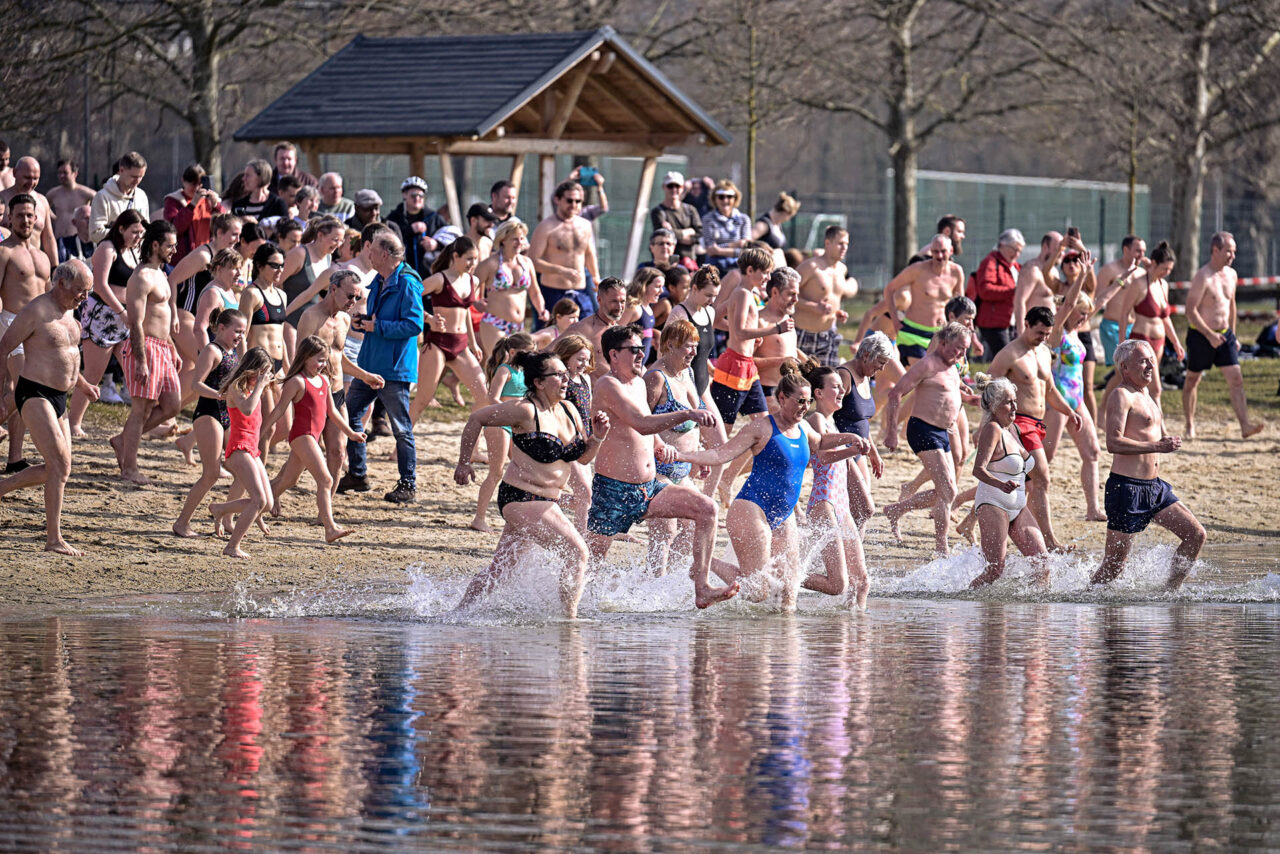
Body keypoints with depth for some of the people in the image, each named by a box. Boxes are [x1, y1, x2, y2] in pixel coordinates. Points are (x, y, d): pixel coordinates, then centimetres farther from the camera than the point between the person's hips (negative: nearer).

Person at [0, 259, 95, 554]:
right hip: (34, 395, -9)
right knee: (60, 464, -18)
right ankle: (54, 539, -17)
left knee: (55, 470, 13)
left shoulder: (68, 311, 12)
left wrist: (81, 383, 20)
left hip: (57, 397, 9)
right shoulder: (36, 311, -14)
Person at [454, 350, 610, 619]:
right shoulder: (525, 411, -14)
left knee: (500, 569, 11)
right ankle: (571, 618, -7)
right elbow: (477, 419, -6)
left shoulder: (568, 411, 9)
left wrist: (597, 437, -4)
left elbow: (583, 457, 16)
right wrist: (464, 463, -3)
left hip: (546, 503, 8)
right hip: (521, 498, -8)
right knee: (576, 552, -14)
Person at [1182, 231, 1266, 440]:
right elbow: (1190, 310, -21)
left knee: (1236, 379, -7)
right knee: (1192, 381, 8)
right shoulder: (1202, 278, -18)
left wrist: (1232, 334, 19)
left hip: (1223, 334, 6)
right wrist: (1210, 335, -25)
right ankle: (1190, 426, 23)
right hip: (1200, 335, -6)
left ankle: (1245, 425, -13)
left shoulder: (1231, 274, 6)